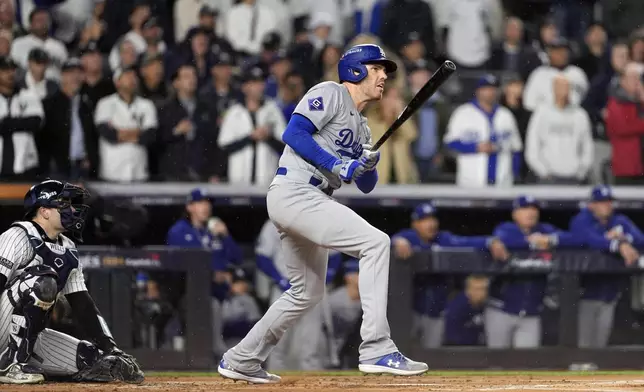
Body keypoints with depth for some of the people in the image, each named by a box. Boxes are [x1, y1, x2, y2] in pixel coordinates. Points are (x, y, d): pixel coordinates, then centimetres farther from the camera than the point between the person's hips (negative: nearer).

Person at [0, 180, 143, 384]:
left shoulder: (68, 251, 12)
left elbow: (82, 305, 12)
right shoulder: (18, 237, -12)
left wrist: (112, 351, 2)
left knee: (93, 360, -5)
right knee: (41, 280, -28)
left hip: (31, 339, 8)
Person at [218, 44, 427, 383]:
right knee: (375, 242, -20)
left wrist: (367, 166, -1)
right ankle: (376, 350, -26)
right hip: (293, 193, -10)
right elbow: (294, 133, -14)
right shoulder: (330, 94, -2)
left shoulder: (360, 126, 24)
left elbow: (366, 186, 22)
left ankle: (240, 360, 29)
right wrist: (337, 165, -18)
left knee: (307, 292, 18)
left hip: (309, 202, 10)